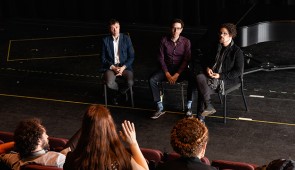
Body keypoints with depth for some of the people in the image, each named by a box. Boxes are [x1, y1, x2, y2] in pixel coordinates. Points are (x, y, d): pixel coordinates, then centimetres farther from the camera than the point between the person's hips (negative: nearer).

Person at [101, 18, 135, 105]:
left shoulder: (126, 38, 2)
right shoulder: (105, 40, 3)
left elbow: (131, 56, 1)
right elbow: (103, 58, 3)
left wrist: (123, 67, -13)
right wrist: (113, 67, -13)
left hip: (124, 66, 0)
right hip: (110, 67, 0)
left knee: (130, 82, -30)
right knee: (109, 83, -31)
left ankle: (117, 95, 4)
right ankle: (122, 92, 6)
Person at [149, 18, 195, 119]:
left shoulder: (186, 42, -5)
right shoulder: (164, 40, -3)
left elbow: (186, 60, -8)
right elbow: (161, 58, -4)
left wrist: (177, 75, -18)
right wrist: (167, 74, -14)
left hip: (181, 69, -1)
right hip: (167, 68, 1)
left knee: (192, 79, -32)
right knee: (152, 80, -25)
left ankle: (189, 107, -18)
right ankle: (160, 108, -17)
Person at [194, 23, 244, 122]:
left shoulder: (237, 51, -4)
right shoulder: (215, 48, 13)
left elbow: (238, 71, -8)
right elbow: (204, 60, 23)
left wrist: (220, 76, -16)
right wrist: (207, 68, -1)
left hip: (226, 80, -5)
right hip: (210, 75, 6)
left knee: (202, 90, -28)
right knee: (199, 77, -30)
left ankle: (201, 116, -15)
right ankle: (208, 106, -34)